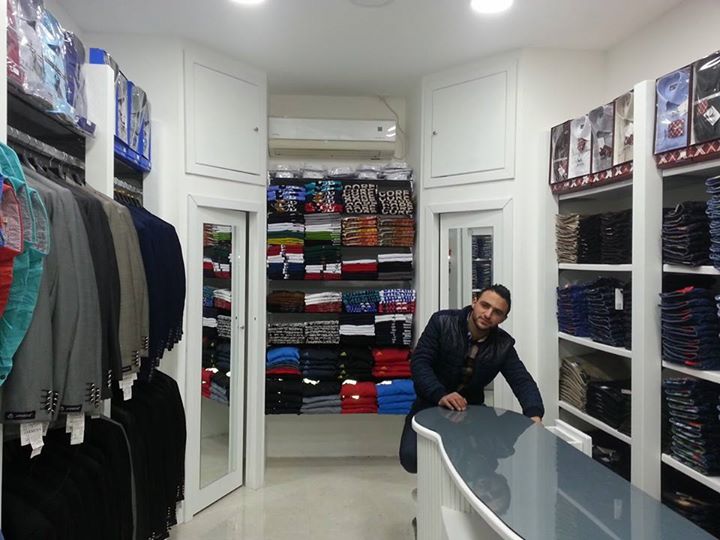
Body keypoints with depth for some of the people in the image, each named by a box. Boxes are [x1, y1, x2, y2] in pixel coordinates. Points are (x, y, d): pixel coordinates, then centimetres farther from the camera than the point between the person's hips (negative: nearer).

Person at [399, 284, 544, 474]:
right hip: (430, 405, -2)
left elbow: (522, 381, -13)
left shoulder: (503, 345, -6)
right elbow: (419, 362, -20)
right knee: (411, 457, -22)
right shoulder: (442, 322, -15)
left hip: (470, 409, 3)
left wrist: (535, 415, -34)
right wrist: (440, 395, -36)